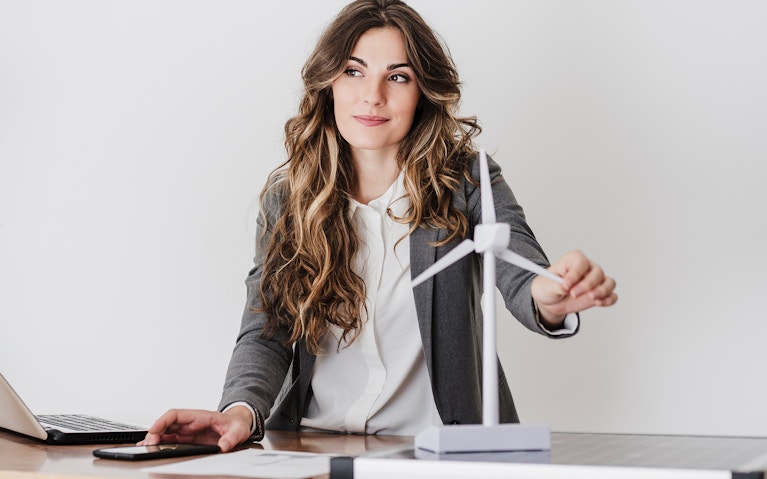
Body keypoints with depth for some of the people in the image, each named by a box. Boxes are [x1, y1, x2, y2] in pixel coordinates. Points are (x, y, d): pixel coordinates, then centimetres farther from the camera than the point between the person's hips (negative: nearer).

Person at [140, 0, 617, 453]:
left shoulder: (466, 181, -2)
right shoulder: (287, 194, 2)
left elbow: (521, 275, -17)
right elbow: (266, 332, -2)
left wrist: (550, 300, -42)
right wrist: (242, 409, -24)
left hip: (438, 445, 2)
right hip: (313, 443, -2)